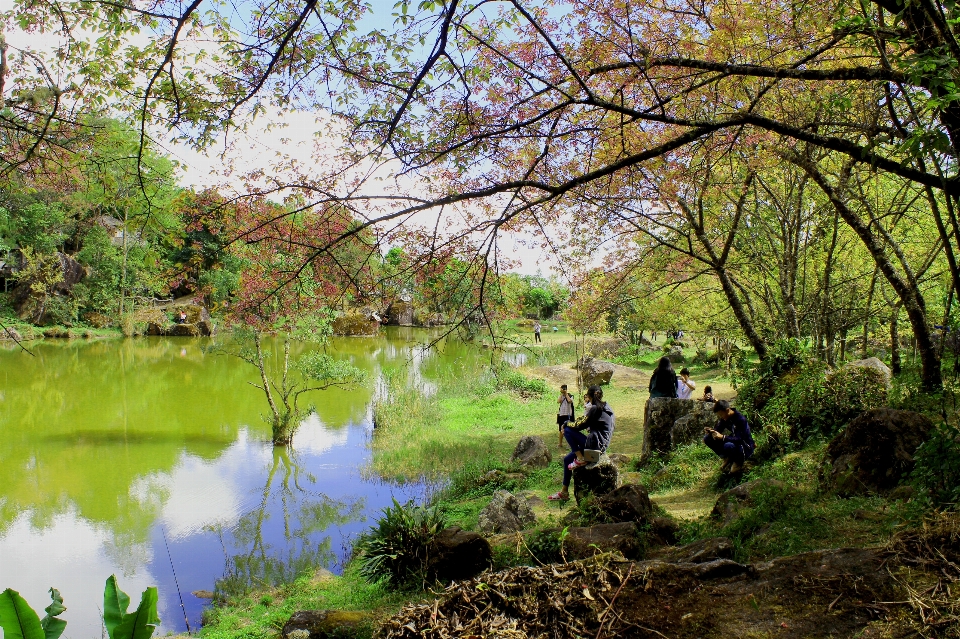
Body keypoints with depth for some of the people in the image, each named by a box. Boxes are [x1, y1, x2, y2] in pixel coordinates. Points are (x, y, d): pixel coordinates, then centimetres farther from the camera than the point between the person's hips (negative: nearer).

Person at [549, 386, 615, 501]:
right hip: (602, 444, 10)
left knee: (568, 430, -7)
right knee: (567, 460, 15)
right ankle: (564, 492, 17)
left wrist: (567, 424, 7)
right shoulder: (606, 408, 16)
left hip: (595, 443, -10)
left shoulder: (595, 408, -13)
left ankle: (580, 459, -8)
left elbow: (580, 425, -10)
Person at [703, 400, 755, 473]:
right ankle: (728, 458, 6)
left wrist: (723, 437, -43)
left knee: (728, 445, -40)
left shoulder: (741, 419, -25)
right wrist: (711, 431, -20)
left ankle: (739, 461, -6)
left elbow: (740, 439, -31)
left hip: (746, 448, -7)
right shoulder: (724, 418, -4)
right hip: (733, 442, 7)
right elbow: (718, 430, 4)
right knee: (707, 438, -7)